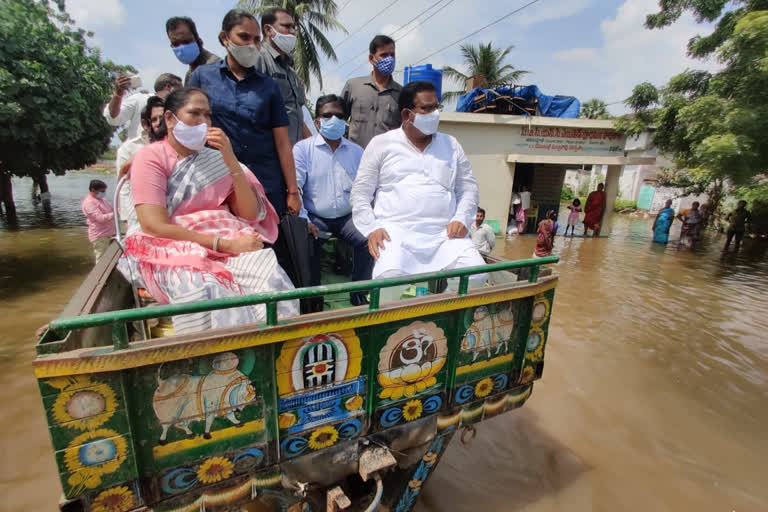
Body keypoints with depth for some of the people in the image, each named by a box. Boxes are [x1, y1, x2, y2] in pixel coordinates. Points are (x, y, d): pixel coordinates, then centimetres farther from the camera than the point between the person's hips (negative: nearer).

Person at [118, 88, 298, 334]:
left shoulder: (215, 158, 13)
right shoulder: (150, 156, 2)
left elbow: (250, 215, 3)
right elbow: (156, 227, -11)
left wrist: (232, 162, -6)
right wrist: (226, 244, -20)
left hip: (227, 244, 3)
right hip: (171, 250, -2)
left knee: (269, 273, -28)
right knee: (205, 290, -36)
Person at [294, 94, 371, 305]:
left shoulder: (356, 151, 14)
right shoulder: (303, 149, 3)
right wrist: (303, 221, -15)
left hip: (348, 216, 2)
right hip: (316, 218, -2)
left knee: (369, 240, -24)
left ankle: (358, 293, -5)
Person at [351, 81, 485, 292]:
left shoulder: (451, 145, 18)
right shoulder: (381, 143, 9)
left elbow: (468, 187, 18)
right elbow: (360, 193, 6)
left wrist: (461, 218, -1)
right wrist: (371, 228, -9)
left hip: (444, 233, 3)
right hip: (395, 230, -2)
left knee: (477, 274, -20)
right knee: (390, 276, -31)